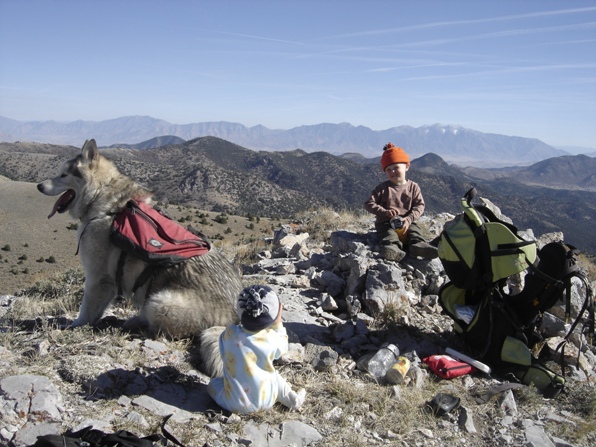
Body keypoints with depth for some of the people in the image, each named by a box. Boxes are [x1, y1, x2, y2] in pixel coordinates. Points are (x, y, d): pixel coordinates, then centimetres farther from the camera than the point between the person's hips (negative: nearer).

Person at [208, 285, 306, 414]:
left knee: (214, 383, 22)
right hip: (266, 401, 2)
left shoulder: (229, 334, -16)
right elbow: (282, 348, 7)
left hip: (237, 405, -2)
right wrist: (278, 322, 10)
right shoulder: (271, 338, -16)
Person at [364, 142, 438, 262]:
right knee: (389, 233, -31)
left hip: (406, 221, 2)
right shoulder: (383, 188, 1)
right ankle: (392, 247, -58)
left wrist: (409, 219, -19)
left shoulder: (413, 187, 5)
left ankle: (418, 244, -49)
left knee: (415, 229, -25)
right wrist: (385, 212, -20)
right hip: (386, 222, -2)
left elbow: (420, 205, -2)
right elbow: (369, 204, -4)